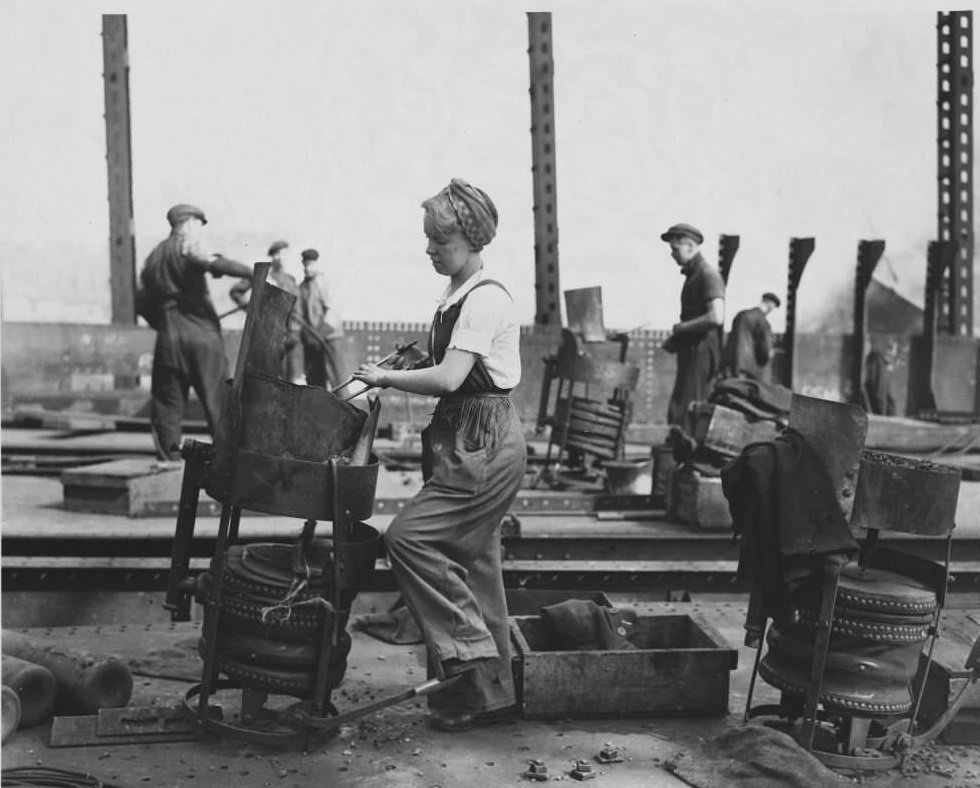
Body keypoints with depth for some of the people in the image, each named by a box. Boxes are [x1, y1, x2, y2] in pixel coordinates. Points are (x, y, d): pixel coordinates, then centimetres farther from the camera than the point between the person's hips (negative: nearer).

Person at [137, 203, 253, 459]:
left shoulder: (154, 257, 18)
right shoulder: (187, 247, -1)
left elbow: (143, 302, 19)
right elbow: (214, 264, -23)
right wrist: (254, 274, -29)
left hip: (169, 338, 5)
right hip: (202, 334, -5)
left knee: (168, 403, 7)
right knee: (218, 399, -1)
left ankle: (168, 459, 4)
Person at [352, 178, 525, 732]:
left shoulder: (485, 298, -16)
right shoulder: (458, 297, 13)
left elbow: (449, 378, -24)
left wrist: (385, 376, -14)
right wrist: (401, 371, 9)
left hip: (487, 446, -10)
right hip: (471, 442, 10)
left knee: (410, 536, -12)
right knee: (472, 562, 12)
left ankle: (470, 658, -3)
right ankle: (488, 691, 22)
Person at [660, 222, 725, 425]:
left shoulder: (708, 275, -14)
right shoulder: (692, 275, 18)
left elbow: (716, 317, -27)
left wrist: (680, 327, -15)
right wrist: (675, 339, 12)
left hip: (700, 352, -10)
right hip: (690, 353, 10)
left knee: (682, 414, -11)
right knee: (676, 411, 13)